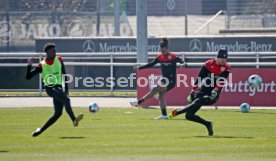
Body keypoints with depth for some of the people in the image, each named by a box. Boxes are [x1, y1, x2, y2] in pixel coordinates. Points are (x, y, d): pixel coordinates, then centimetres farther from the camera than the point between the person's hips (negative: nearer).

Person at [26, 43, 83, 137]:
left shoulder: (59, 60, 10)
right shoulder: (42, 65, -1)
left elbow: (64, 74, 19)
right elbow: (28, 77, 0)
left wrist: (66, 88, 17)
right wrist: (29, 66, -16)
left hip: (58, 87, 5)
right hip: (50, 88, -5)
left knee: (58, 113, -4)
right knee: (66, 99, -30)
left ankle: (41, 130, 6)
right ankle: (74, 120, -41)